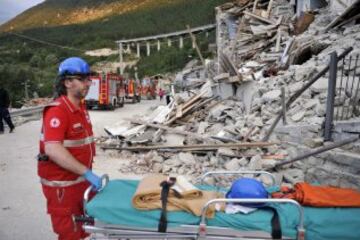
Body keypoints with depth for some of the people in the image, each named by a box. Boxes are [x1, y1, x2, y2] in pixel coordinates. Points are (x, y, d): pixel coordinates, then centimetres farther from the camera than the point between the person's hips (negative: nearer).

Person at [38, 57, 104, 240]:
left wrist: (87, 173, 13)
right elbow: (53, 150, -31)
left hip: (81, 179, 8)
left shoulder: (81, 107, 6)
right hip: (62, 183, -8)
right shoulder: (57, 111, -22)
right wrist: (87, 173, -30)